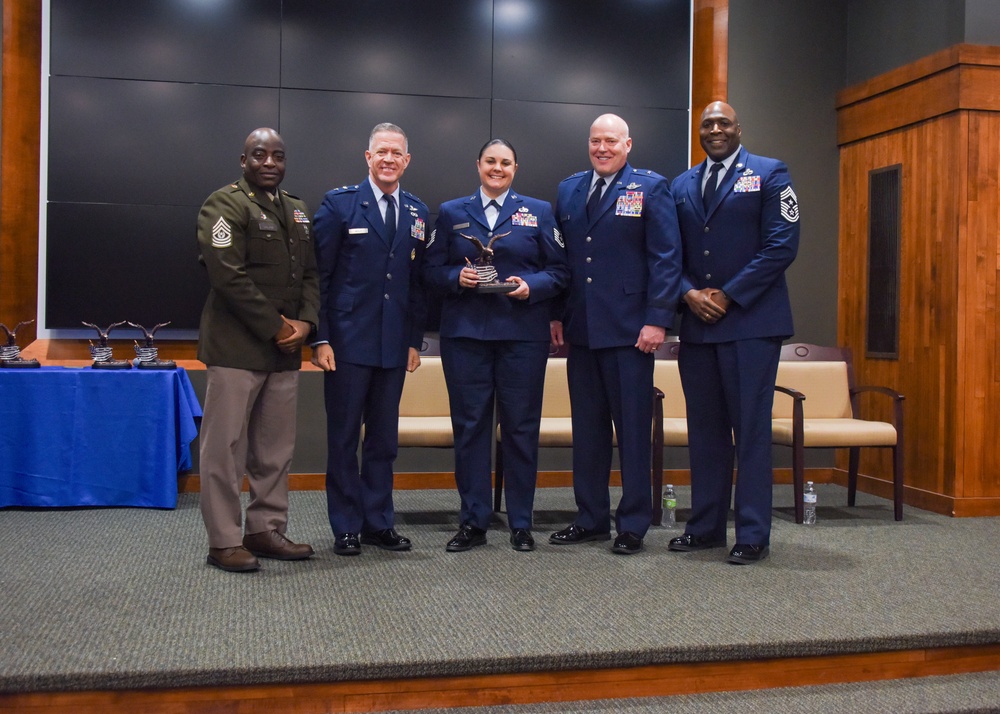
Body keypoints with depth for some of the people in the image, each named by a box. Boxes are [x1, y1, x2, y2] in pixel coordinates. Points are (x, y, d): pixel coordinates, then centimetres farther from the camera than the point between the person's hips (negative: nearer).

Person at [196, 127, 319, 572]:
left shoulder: (296, 211, 18)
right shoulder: (226, 205, -5)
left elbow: (310, 273, 15)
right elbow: (229, 276, -15)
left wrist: (305, 322, -2)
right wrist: (276, 326, -13)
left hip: (285, 349, 7)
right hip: (237, 347, -7)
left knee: (276, 448, 11)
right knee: (226, 445, -2)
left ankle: (265, 531, 21)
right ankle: (224, 542, 6)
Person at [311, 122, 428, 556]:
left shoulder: (417, 212, 11)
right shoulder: (339, 204, -1)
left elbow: (418, 281, 12)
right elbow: (320, 276, -4)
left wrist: (415, 340, 6)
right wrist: (320, 338, -10)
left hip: (394, 344, 4)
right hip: (347, 341, -4)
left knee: (384, 438, 10)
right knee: (343, 437, 4)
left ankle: (379, 522, 21)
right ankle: (346, 527, 14)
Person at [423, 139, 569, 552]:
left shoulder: (538, 212, 11)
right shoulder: (451, 213, 14)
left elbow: (559, 271, 7)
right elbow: (431, 271, 9)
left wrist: (531, 286, -12)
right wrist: (457, 278, -10)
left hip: (523, 333, -1)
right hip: (465, 332, 1)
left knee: (521, 426, 2)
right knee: (469, 425, 2)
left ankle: (521, 524, 13)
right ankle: (473, 523, 12)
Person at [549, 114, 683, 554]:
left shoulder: (651, 188, 0)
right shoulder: (568, 190, 15)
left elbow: (666, 257, -6)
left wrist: (657, 320, -13)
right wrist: (556, 314, 8)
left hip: (629, 331, -5)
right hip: (580, 330, 5)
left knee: (633, 429, 2)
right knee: (587, 428, 10)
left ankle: (633, 525, 12)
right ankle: (591, 519, 21)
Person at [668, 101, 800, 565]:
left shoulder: (769, 174, 2)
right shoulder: (682, 186, 16)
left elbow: (782, 245, -7)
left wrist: (729, 296, -11)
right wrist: (689, 294, -4)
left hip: (751, 322, -5)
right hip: (697, 322, 5)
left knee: (751, 429, -3)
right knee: (704, 429, 9)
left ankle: (753, 535, 5)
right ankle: (705, 527, 18)